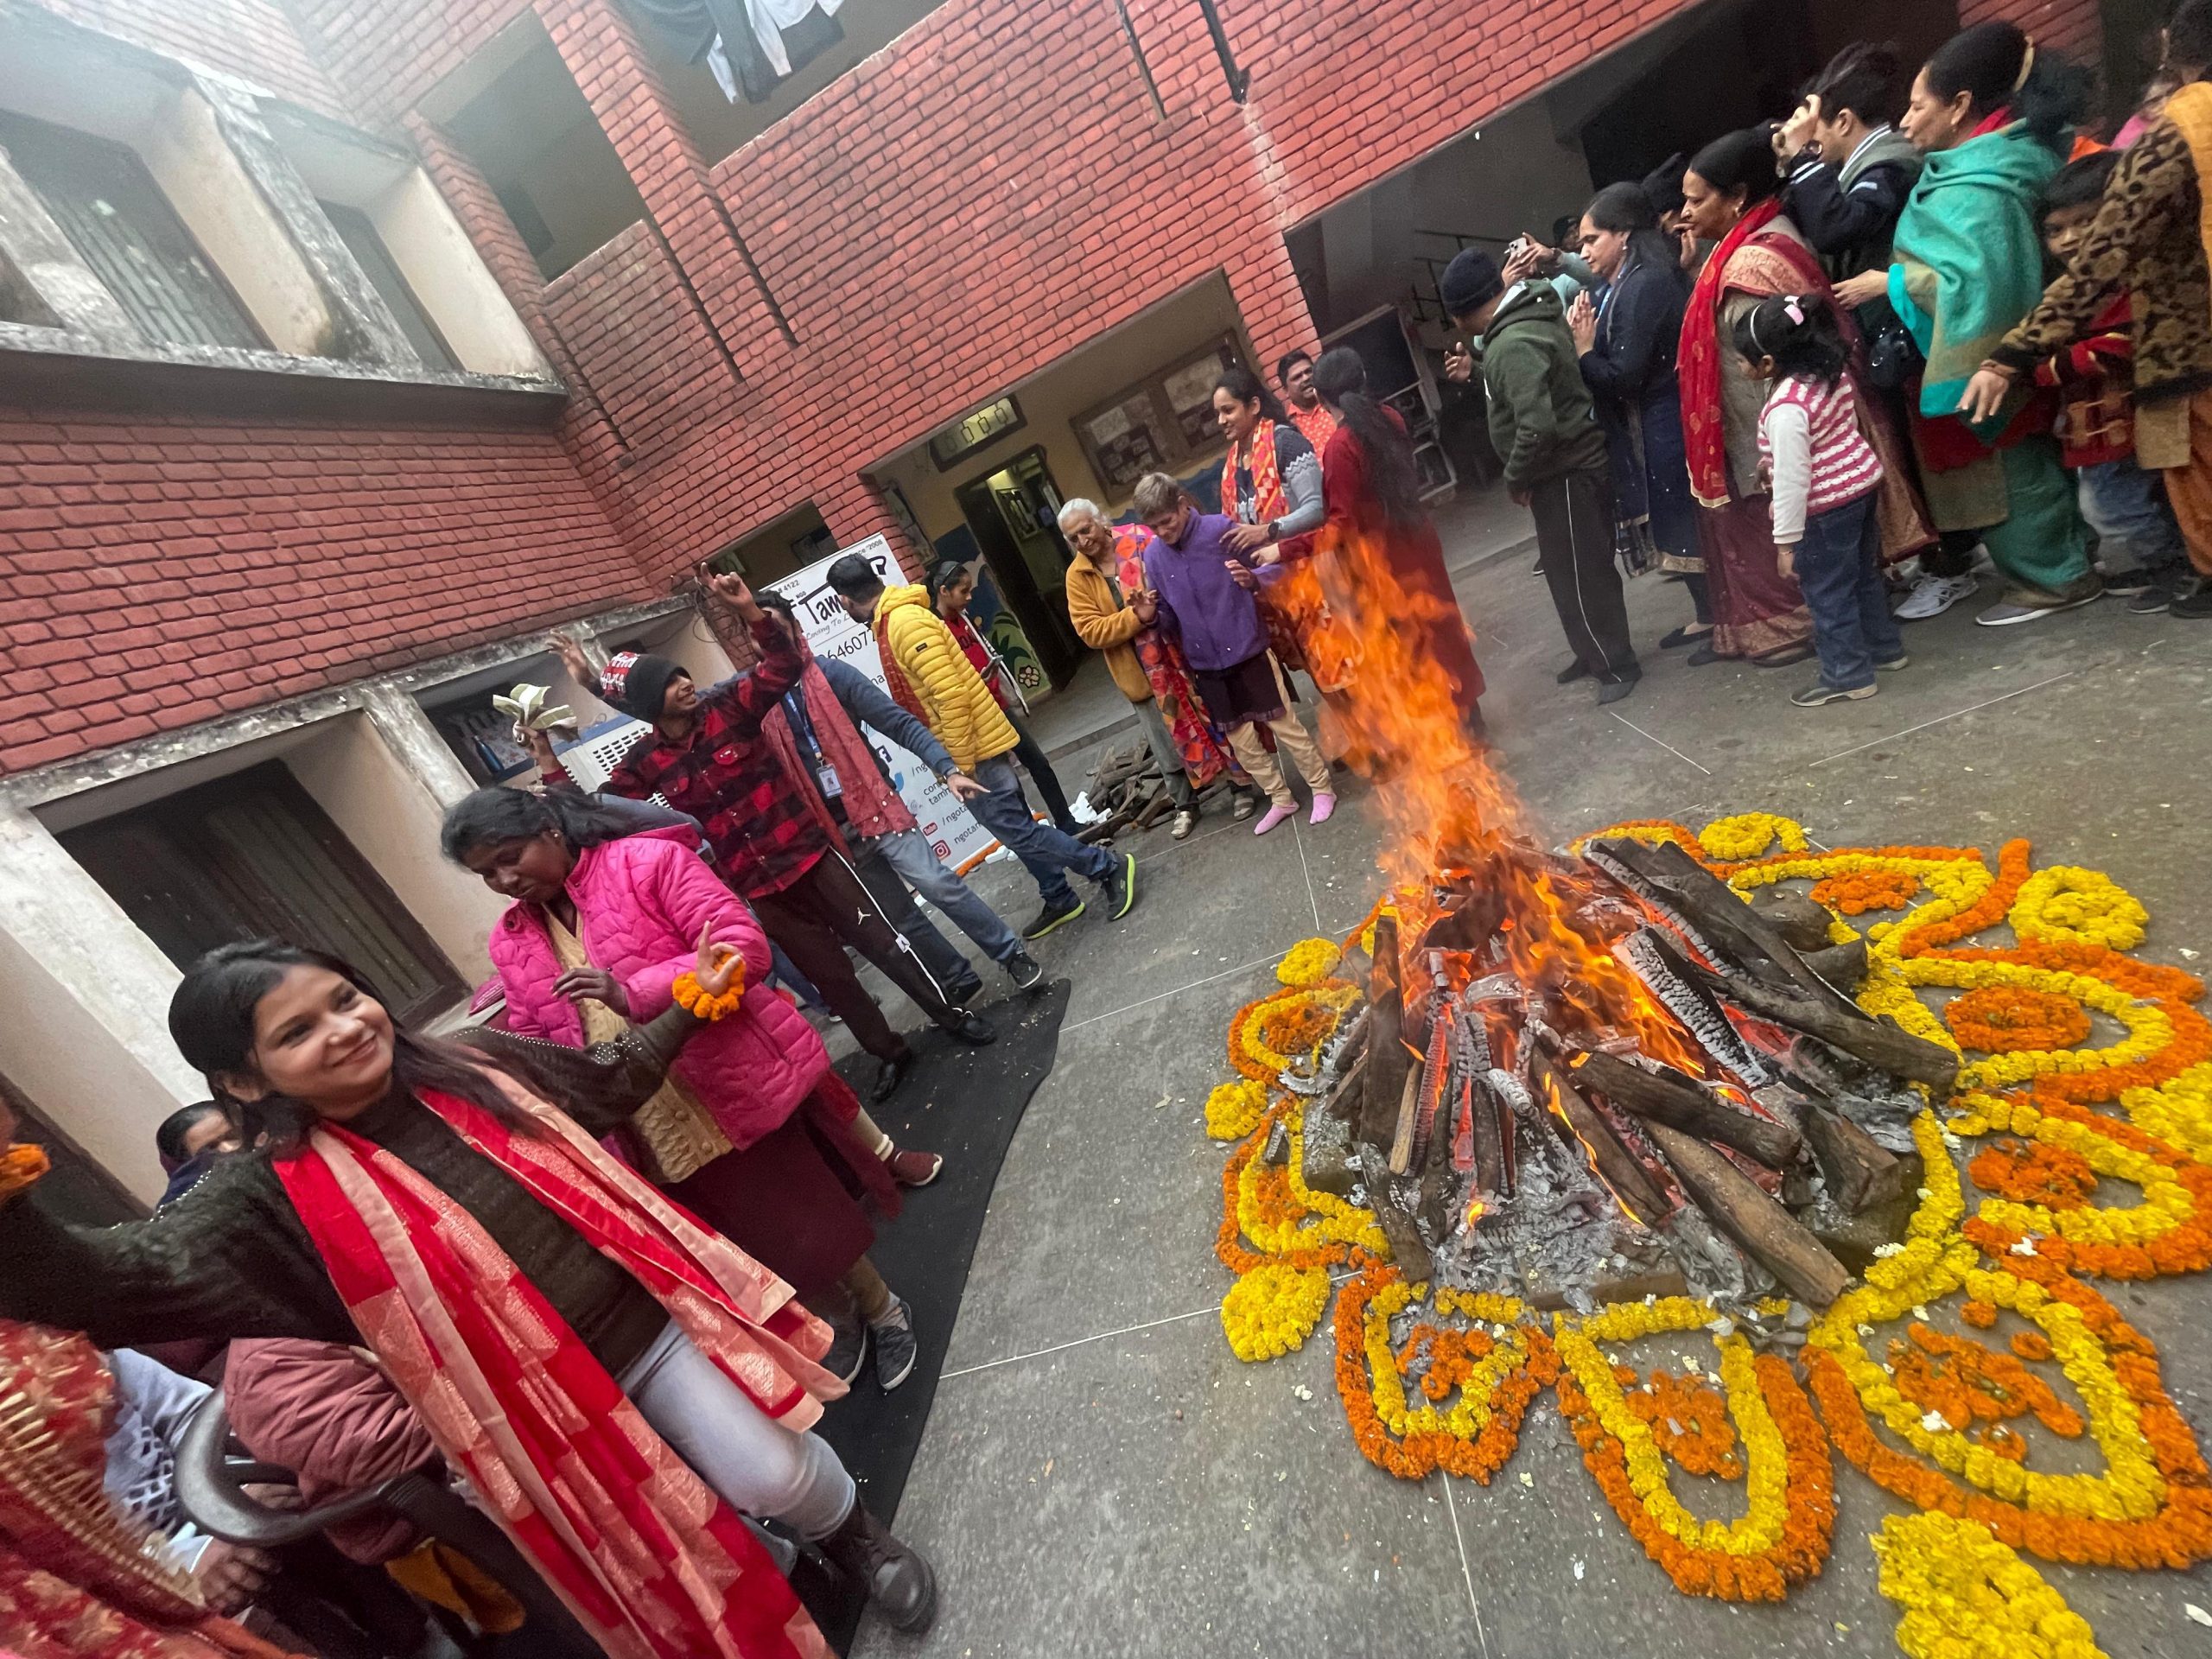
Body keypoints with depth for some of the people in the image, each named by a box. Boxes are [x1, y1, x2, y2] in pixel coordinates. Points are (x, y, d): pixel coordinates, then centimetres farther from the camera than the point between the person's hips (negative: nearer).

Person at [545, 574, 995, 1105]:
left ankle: (950, 1016, 26)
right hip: (756, 887, 2)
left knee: (881, 942, 5)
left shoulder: (728, 706, -6)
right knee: (828, 974, 12)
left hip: (808, 855, -2)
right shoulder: (646, 763, -1)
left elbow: (786, 666, -15)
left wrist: (748, 610, -27)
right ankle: (888, 1052, 32)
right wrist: (544, 757, -8)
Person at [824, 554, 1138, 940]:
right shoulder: (890, 623, 13)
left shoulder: (906, 623, -19)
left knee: (1018, 832, -5)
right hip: (973, 749, 10)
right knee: (1017, 830, 16)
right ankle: (1059, 901, 28)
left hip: (975, 750, -10)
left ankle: (1109, 867, 6)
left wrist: (960, 766, -22)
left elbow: (951, 697, -25)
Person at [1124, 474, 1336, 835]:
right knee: (1240, 739, 13)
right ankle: (1280, 799, 31)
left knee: (1283, 724, 5)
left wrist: (1253, 578, -26)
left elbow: (1275, 568, -5)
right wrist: (1152, 615, -13)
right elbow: (1172, 617, 8)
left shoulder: (1221, 528, -11)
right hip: (1205, 664, 4)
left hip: (1248, 651, -4)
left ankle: (1321, 789, 25)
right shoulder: (1153, 555, 0)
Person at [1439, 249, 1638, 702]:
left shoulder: (1513, 345, -26)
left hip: (1566, 472, -10)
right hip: (1570, 465, 10)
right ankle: (1594, 654, 33)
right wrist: (1477, 370, 17)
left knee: (1581, 574, 0)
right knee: (1568, 569, 19)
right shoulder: (1532, 310, 6)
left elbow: (1537, 426, -34)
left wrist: (1515, 478, -18)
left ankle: (1618, 664, 14)